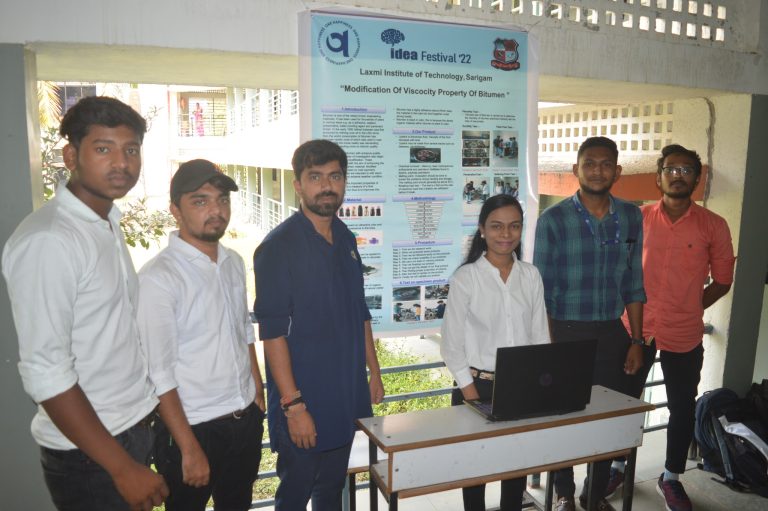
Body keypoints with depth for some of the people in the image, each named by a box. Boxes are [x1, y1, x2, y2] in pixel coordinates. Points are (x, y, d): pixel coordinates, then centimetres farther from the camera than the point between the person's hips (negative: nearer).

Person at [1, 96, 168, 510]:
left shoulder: (108, 223, 5)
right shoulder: (47, 241, -21)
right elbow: (44, 372, -23)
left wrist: (144, 412, 11)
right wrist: (122, 467, -21)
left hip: (135, 425, 8)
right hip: (89, 450, -8)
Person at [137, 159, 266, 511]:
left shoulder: (233, 262, 3)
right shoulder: (158, 278, -19)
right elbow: (159, 373, -19)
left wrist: (259, 397, 12)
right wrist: (189, 449, -16)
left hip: (248, 421, 6)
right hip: (194, 428, -6)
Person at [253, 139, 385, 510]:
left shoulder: (346, 239, 6)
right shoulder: (278, 246, -15)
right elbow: (272, 331, -18)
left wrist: (374, 371, 12)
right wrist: (293, 404, -19)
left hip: (347, 395, 6)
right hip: (303, 400, -6)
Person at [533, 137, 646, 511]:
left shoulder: (631, 217, 3)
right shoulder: (553, 219, -8)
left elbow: (633, 285, 8)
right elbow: (542, 289, -7)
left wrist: (636, 340, 5)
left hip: (611, 333, 3)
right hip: (566, 332, -3)